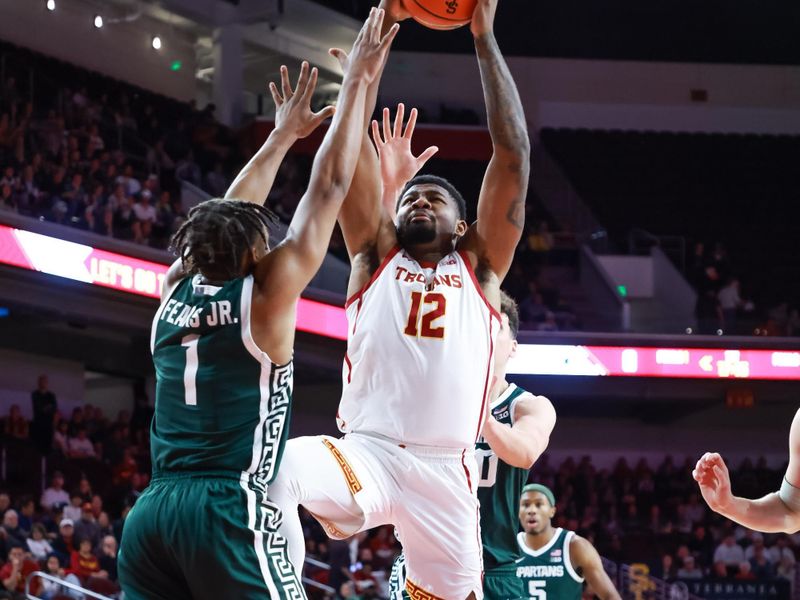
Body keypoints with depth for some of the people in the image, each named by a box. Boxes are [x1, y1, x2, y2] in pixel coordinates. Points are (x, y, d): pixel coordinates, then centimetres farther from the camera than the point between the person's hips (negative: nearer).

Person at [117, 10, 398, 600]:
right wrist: (357, 85, 14)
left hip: (151, 514, 6)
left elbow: (226, 219, 32)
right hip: (229, 511, -6)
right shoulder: (266, 293, 2)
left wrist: (285, 134, 43)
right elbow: (328, 190, 7)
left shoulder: (176, 297, 16)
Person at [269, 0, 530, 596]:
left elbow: (513, 155, 8)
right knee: (277, 471, -32)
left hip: (445, 473, 1)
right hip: (366, 452, -1)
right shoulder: (376, 256, 17)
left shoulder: (480, 267, 16)